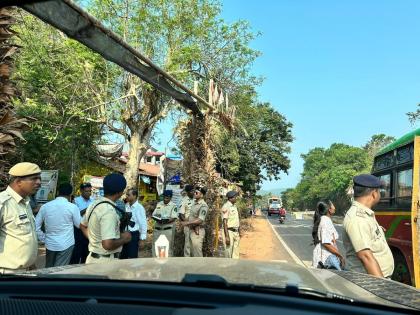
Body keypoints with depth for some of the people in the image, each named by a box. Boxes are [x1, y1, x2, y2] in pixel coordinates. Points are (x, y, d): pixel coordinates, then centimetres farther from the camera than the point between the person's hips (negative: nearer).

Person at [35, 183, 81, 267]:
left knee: (48, 269, 20)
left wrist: (44, 239, 11)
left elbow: (36, 226, 3)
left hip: (50, 244, 4)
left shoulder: (45, 206, -1)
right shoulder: (72, 207, -12)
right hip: (66, 244, -4)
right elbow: (79, 225, 0)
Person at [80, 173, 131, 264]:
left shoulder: (95, 203, 4)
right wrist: (124, 239, -15)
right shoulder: (109, 211, -25)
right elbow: (108, 245, -31)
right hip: (106, 261, -9)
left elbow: (83, 226, 21)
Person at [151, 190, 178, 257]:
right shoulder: (159, 204, 11)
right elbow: (153, 214, 10)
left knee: (168, 247, 2)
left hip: (168, 229, -5)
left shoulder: (173, 206, -5)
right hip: (157, 228, 5)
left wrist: (166, 221, -28)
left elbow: (173, 218, -11)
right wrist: (157, 218, -12)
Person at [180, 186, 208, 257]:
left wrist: (187, 223, -23)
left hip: (197, 231, -9)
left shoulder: (203, 206, -18)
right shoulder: (194, 203, 11)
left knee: (197, 252, -4)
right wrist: (186, 221, 4)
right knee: (192, 251, 17)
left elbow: (200, 220, -25)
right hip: (191, 230, 9)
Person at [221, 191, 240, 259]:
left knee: (236, 254, 13)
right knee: (229, 254, -2)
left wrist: (238, 233, 18)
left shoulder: (234, 206, 13)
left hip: (236, 232, 9)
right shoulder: (226, 207, -14)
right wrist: (227, 236, -22)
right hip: (229, 232, -9)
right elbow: (225, 222, -18)